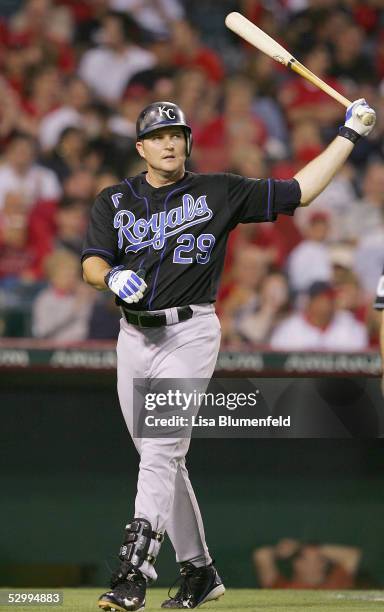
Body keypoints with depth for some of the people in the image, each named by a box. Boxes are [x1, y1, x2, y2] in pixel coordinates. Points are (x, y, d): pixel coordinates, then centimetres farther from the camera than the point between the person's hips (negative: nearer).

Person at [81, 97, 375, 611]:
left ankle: (134, 570, -24)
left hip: (191, 333, -4)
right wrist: (113, 277, -26)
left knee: (162, 450, -17)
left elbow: (299, 191, 6)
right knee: (160, 459, 9)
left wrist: (349, 134, 3)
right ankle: (198, 570, 21)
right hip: (134, 336, 4)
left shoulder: (220, 193, 3)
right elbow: (91, 264, -2)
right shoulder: (115, 201, 10)